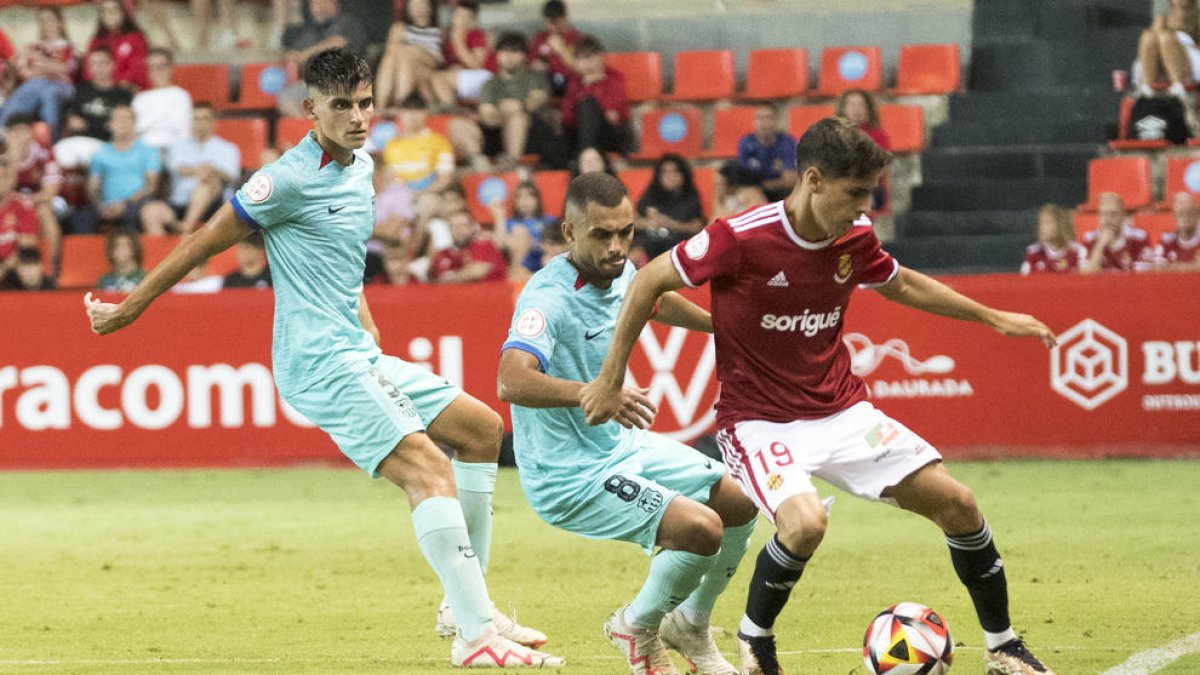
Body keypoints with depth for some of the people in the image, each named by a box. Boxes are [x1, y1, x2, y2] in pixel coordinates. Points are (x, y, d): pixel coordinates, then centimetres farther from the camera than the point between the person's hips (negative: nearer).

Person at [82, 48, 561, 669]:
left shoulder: (360, 166, 13)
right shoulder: (289, 179, -14)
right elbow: (206, 242, -6)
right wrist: (129, 308, 1)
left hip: (361, 357, 10)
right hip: (319, 364, -10)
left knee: (483, 430, 14)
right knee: (429, 469, -22)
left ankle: (468, 609, 16)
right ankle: (477, 637, -26)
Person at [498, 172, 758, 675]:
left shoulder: (619, 272, 0)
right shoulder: (549, 298, -27)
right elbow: (511, 382, -45)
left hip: (619, 445, 9)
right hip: (569, 477, -9)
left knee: (741, 503, 13)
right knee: (701, 527, -23)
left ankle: (690, 623, 34)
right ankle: (637, 628, 4)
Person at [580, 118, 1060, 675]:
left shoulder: (855, 238, -4)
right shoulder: (741, 238, -21)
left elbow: (901, 284, 20)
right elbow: (649, 282, -9)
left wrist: (992, 317, 21)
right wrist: (611, 379, -6)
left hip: (843, 413, 6)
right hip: (759, 419, -6)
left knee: (956, 503, -3)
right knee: (806, 522, -33)